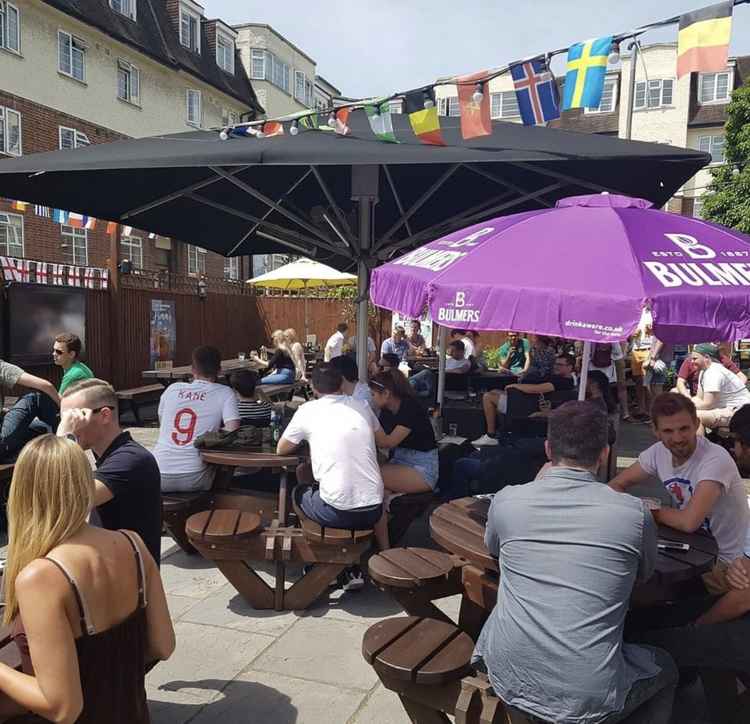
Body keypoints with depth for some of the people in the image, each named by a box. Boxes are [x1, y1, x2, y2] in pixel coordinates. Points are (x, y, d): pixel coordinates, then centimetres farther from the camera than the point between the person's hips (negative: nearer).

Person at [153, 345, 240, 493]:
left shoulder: (172, 389, 10)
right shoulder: (225, 393, 0)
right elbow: (232, 431, -12)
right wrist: (213, 433, 9)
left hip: (159, 478, 3)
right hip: (193, 480, -3)